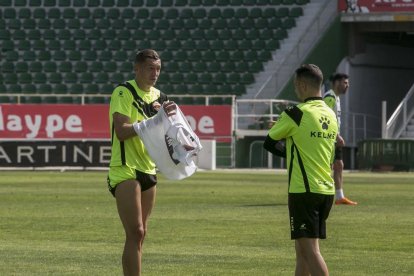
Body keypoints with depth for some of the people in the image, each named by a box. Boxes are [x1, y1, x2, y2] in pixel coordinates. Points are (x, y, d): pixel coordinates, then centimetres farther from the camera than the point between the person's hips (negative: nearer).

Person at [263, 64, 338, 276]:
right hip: (327, 190, 8)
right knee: (302, 249, 15)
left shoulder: (296, 114, -12)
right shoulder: (330, 115, 10)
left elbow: (269, 143, -1)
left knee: (309, 249, -8)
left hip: (304, 190, -8)